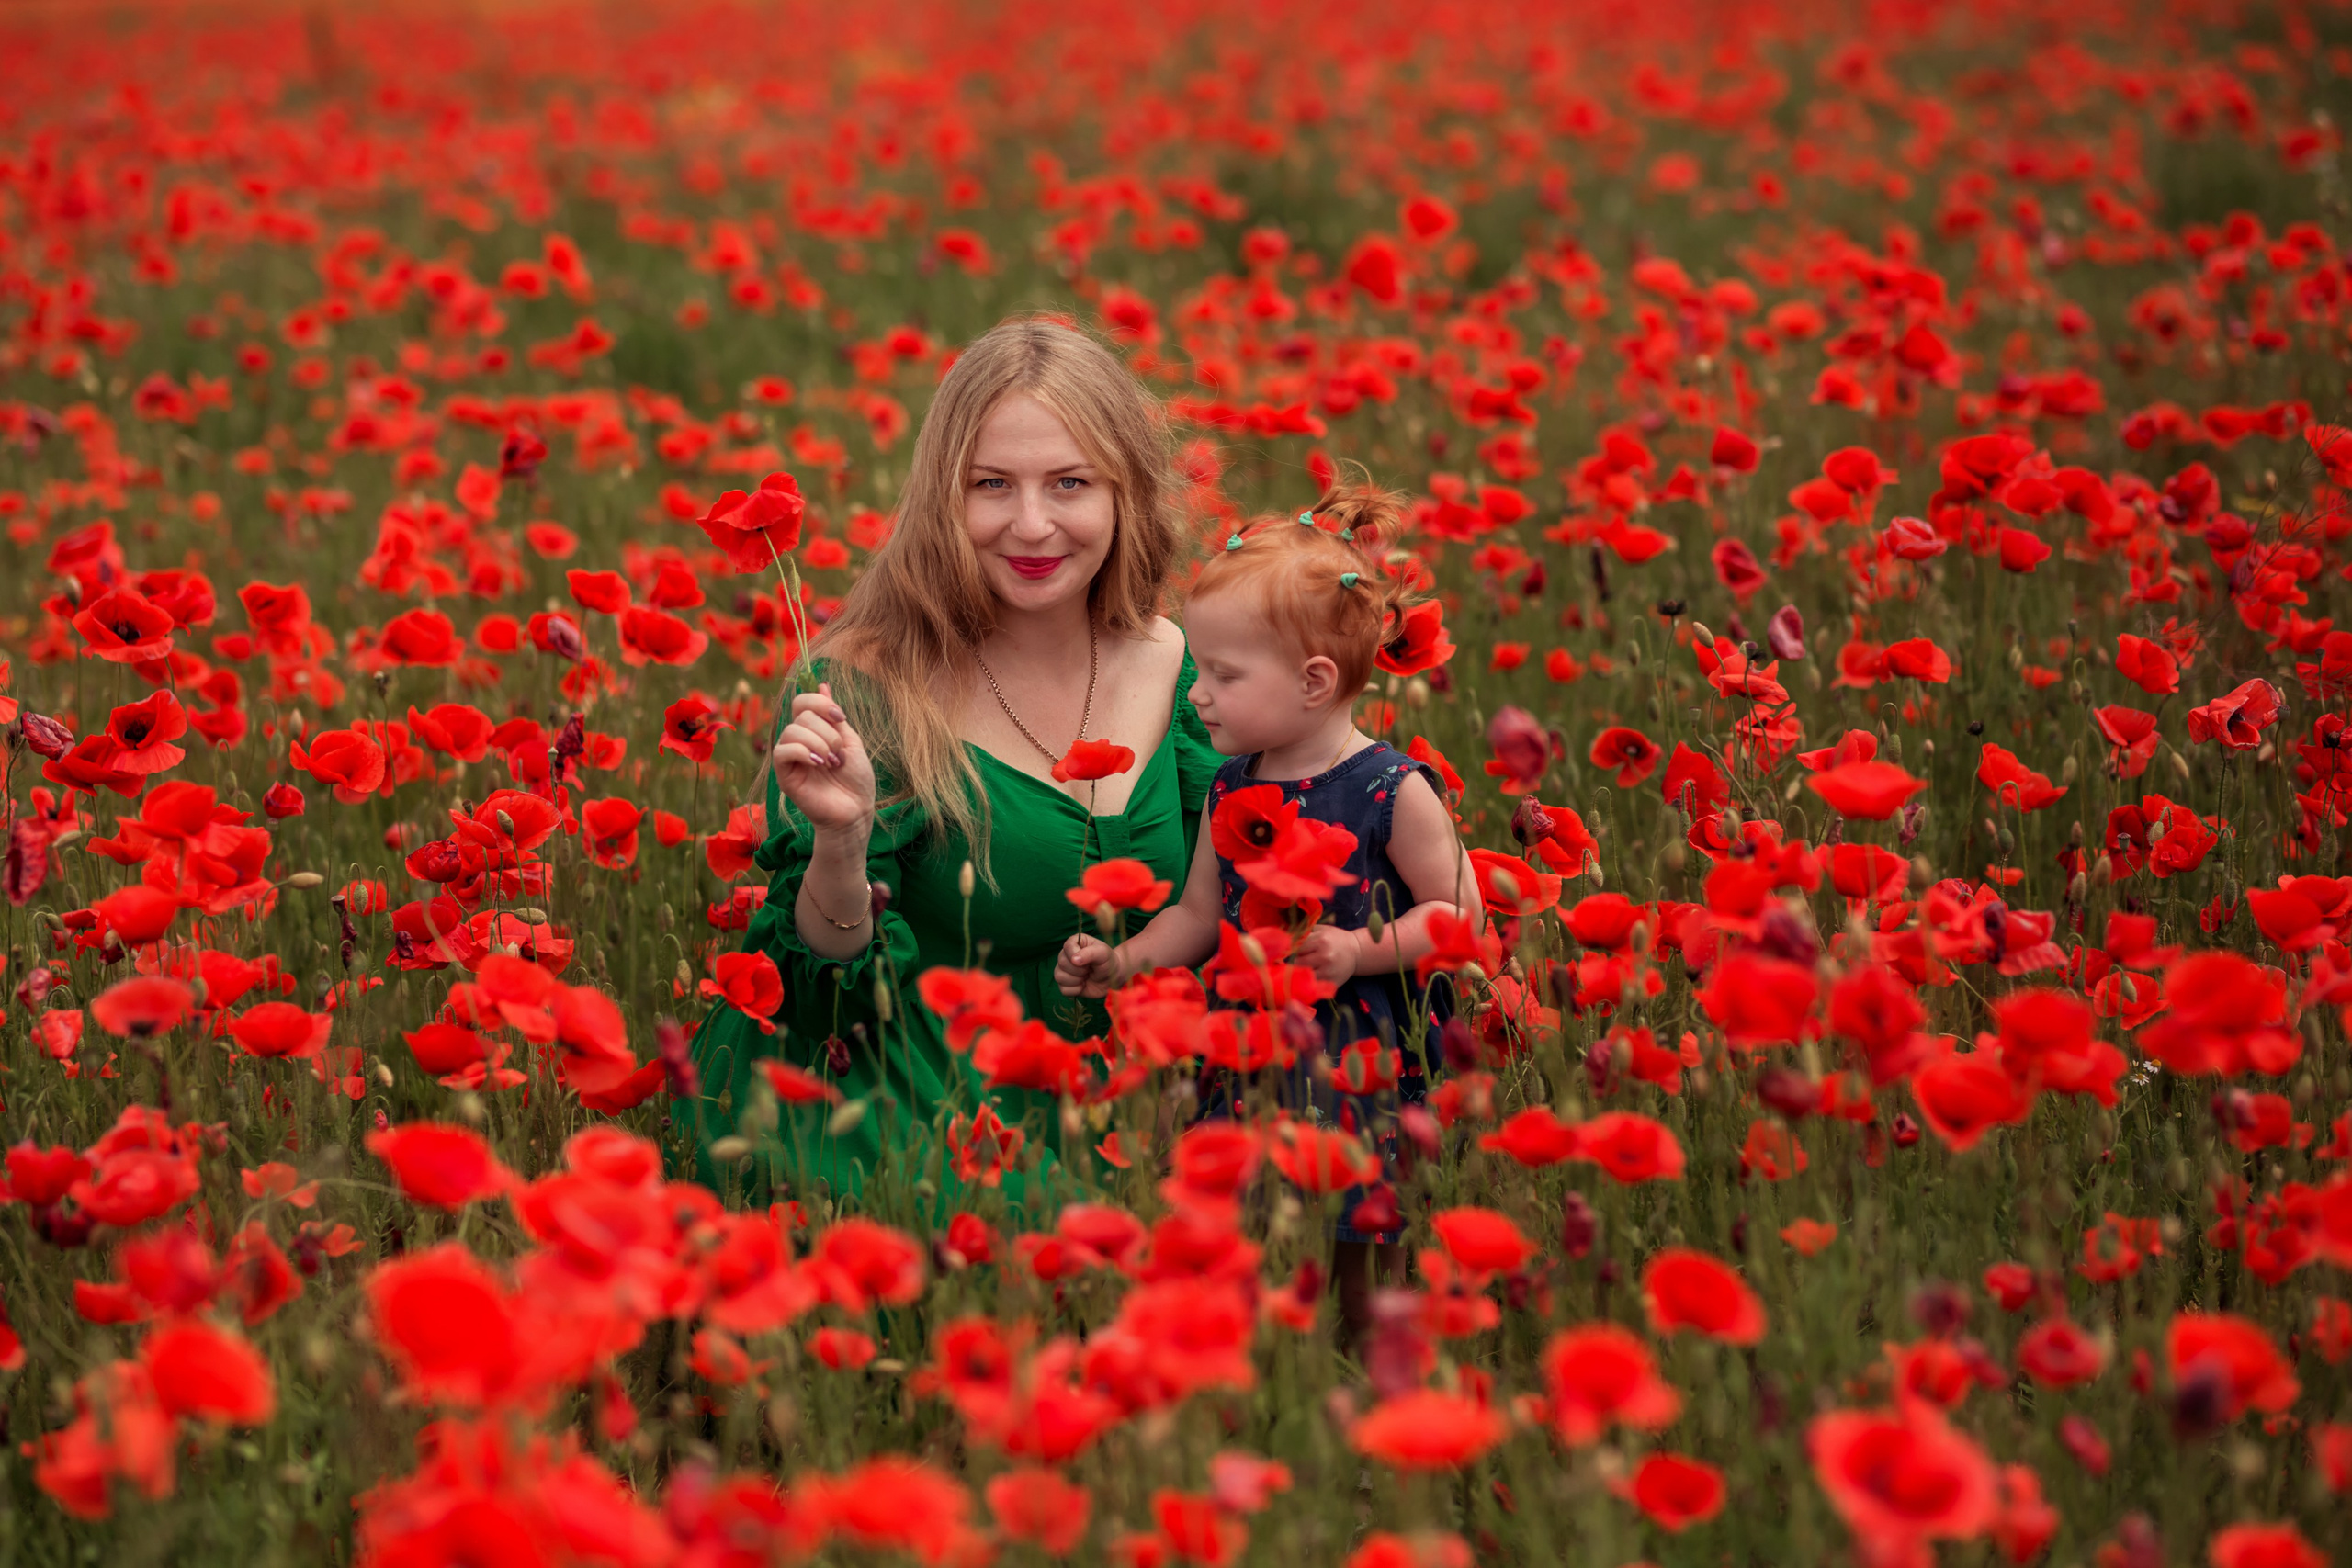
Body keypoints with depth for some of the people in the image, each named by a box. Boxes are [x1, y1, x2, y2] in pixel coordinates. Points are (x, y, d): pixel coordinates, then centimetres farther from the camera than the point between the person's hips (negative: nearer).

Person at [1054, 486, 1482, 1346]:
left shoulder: (1392, 791, -10)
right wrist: (1124, 961, 5)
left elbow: (1457, 910, -7)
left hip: (1365, 1062, -5)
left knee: (1362, 1252, -1)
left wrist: (1360, 950, -17)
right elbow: (1198, 912, 18)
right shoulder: (1229, 791, 7)